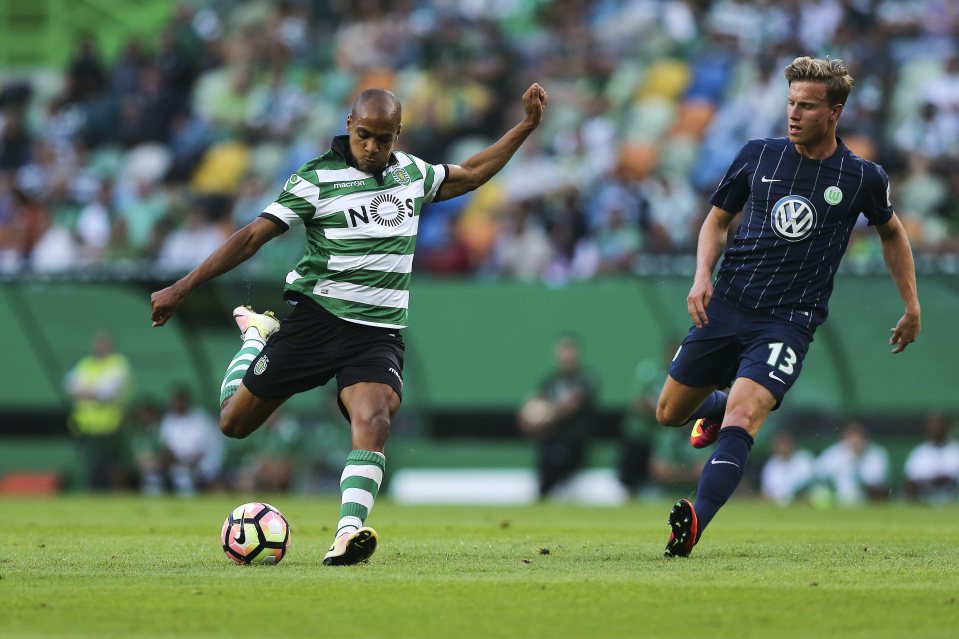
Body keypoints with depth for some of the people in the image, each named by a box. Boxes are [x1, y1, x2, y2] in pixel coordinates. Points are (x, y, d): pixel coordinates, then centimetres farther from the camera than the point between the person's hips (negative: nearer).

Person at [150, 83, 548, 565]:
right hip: (316, 321, -2)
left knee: (374, 421, -26)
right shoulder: (317, 178, -6)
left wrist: (527, 126, 25)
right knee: (234, 423, 6)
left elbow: (469, 174, 29)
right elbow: (254, 235, -8)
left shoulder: (412, 172, 11)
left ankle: (348, 534, -36)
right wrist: (183, 288, -11)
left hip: (380, 335, 2)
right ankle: (255, 336, 37)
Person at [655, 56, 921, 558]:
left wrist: (912, 307, 20)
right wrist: (703, 276, -3)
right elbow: (717, 219, 15)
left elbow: (891, 233, 19)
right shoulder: (757, 155, 3)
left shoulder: (863, 178, -1)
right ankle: (719, 403, 48)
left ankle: (695, 524, -39)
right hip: (725, 306, 4)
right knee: (669, 414, 14)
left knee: (740, 421, -26)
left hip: (788, 322, -4)